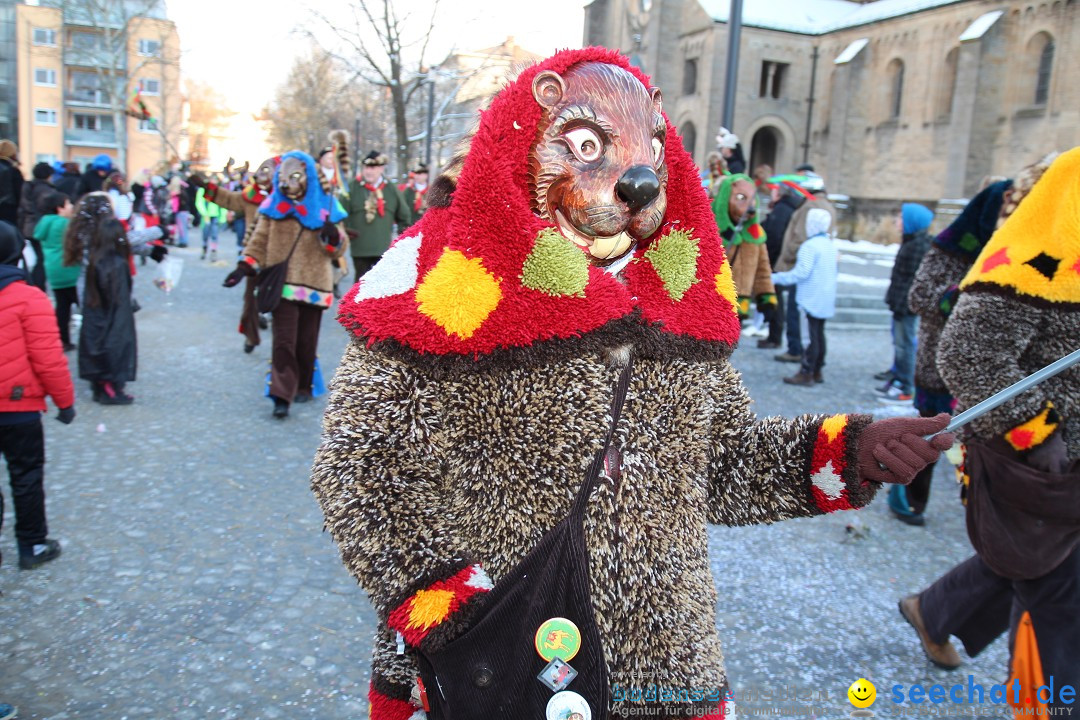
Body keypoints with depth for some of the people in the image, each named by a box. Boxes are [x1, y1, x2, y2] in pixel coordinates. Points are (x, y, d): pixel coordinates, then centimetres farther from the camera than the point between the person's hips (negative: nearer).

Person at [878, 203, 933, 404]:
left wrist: (901, 305, -22)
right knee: (899, 343, 16)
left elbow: (912, 278, -21)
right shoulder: (911, 242, 13)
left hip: (907, 305, -10)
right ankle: (898, 380, 27)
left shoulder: (918, 246, -17)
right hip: (902, 303, 10)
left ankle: (906, 390, 0)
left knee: (905, 345, -5)